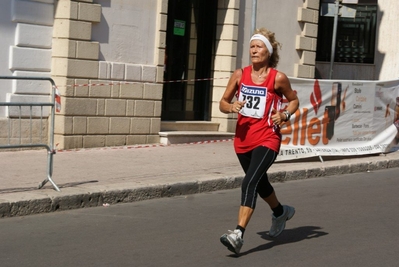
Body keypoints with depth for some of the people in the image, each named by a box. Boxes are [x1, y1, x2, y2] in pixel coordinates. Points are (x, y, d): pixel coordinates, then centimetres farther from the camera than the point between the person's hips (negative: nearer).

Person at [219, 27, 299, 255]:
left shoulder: (278, 78, -6)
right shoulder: (240, 75, 1)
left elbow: (294, 100, 9)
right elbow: (223, 102, 8)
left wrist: (285, 114, -11)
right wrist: (231, 107, -15)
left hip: (267, 139, -5)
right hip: (243, 139, 5)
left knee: (250, 182, -22)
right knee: (259, 183, 23)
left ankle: (239, 234, -25)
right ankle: (281, 212, 51)